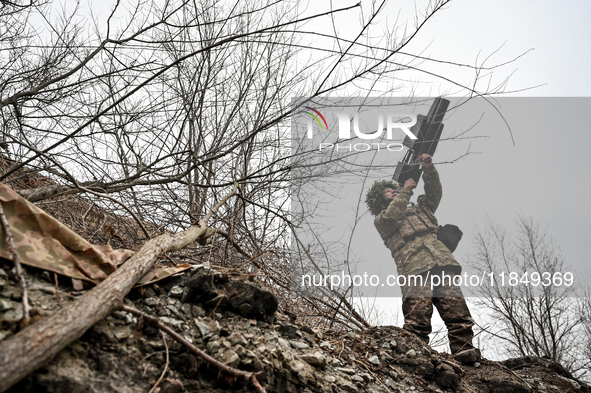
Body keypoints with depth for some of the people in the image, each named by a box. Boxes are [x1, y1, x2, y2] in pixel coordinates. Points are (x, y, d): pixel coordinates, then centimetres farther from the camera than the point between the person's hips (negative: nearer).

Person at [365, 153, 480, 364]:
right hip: (414, 269, -4)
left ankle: (464, 350, -13)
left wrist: (429, 170, 8)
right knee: (417, 317, -18)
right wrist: (406, 190, 5)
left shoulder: (417, 208, 37)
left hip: (440, 264, 5)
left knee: (457, 309, -10)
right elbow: (391, 216, -1)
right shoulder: (380, 219, 21)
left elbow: (434, 194, 24)